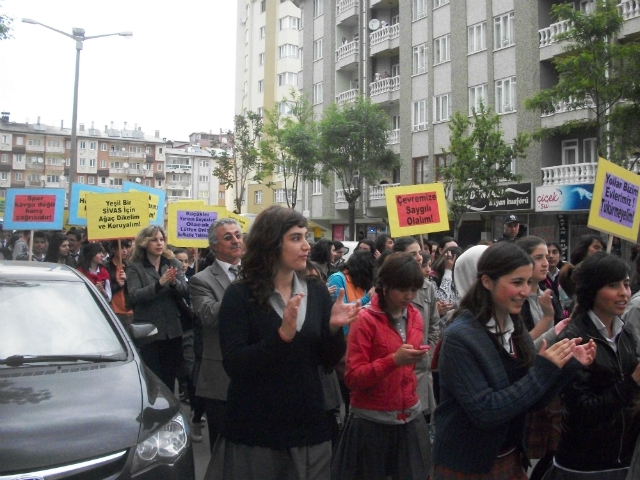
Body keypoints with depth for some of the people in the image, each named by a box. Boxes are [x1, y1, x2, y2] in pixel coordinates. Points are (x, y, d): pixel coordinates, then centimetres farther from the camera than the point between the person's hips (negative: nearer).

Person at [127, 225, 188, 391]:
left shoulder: (173, 263, 8)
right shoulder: (134, 267, 0)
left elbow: (184, 290, -1)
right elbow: (134, 295, -13)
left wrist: (174, 282, -23)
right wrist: (160, 283, -25)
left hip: (173, 330, 3)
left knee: (170, 378, 8)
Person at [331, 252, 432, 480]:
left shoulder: (415, 317, 5)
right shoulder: (365, 320, -14)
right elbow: (353, 377, -18)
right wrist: (394, 360, -27)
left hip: (410, 418, 5)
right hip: (373, 422, -5)